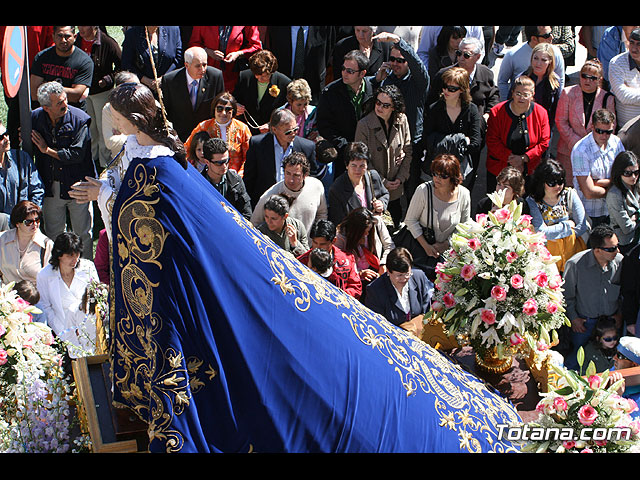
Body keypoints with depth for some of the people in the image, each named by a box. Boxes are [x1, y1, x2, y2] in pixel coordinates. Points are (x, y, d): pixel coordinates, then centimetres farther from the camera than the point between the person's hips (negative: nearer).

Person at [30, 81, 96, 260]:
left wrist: (47, 150, -13)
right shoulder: (35, 118, -3)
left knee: (83, 235, 7)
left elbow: (77, 154, -20)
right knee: (53, 235, 14)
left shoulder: (79, 119, -15)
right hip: (50, 188, 3)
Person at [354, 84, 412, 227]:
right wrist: (383, 182, -12)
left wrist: (401, 178, -2)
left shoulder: (402, 120, -3)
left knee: (395, 224, 12)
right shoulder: (364, 124, -15)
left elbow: (408, 151, 6)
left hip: (396, 189, 4)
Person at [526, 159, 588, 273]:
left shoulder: (570, 194, 4)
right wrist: (567, 225, -4)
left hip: (572, 247, 2)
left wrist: (554, 232, -3)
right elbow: (541, 233, -14)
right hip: (547, 252, -2)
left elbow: (582, 228, 2)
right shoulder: (532, 202, -4)